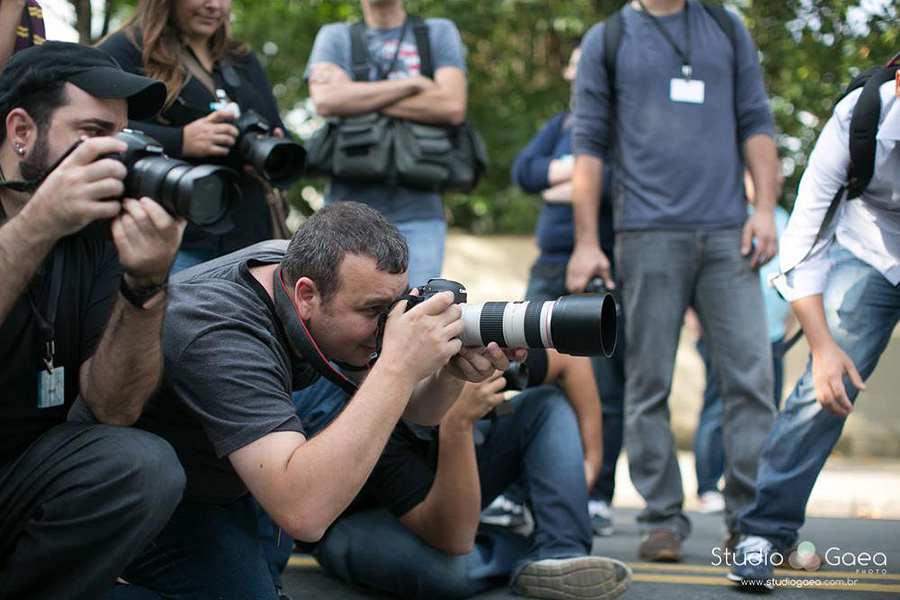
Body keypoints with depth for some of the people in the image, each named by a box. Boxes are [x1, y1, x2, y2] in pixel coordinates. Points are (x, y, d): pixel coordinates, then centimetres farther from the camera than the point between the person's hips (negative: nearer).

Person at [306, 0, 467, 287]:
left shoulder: (440, 32, 13)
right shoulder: (334, 36, 14)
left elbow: (453, 106, -5)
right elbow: (325, 100, -7)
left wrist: (360, 100, -5)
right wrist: (413, 84, -5)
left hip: (418, 212, 0)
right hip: (349, 208, 0)